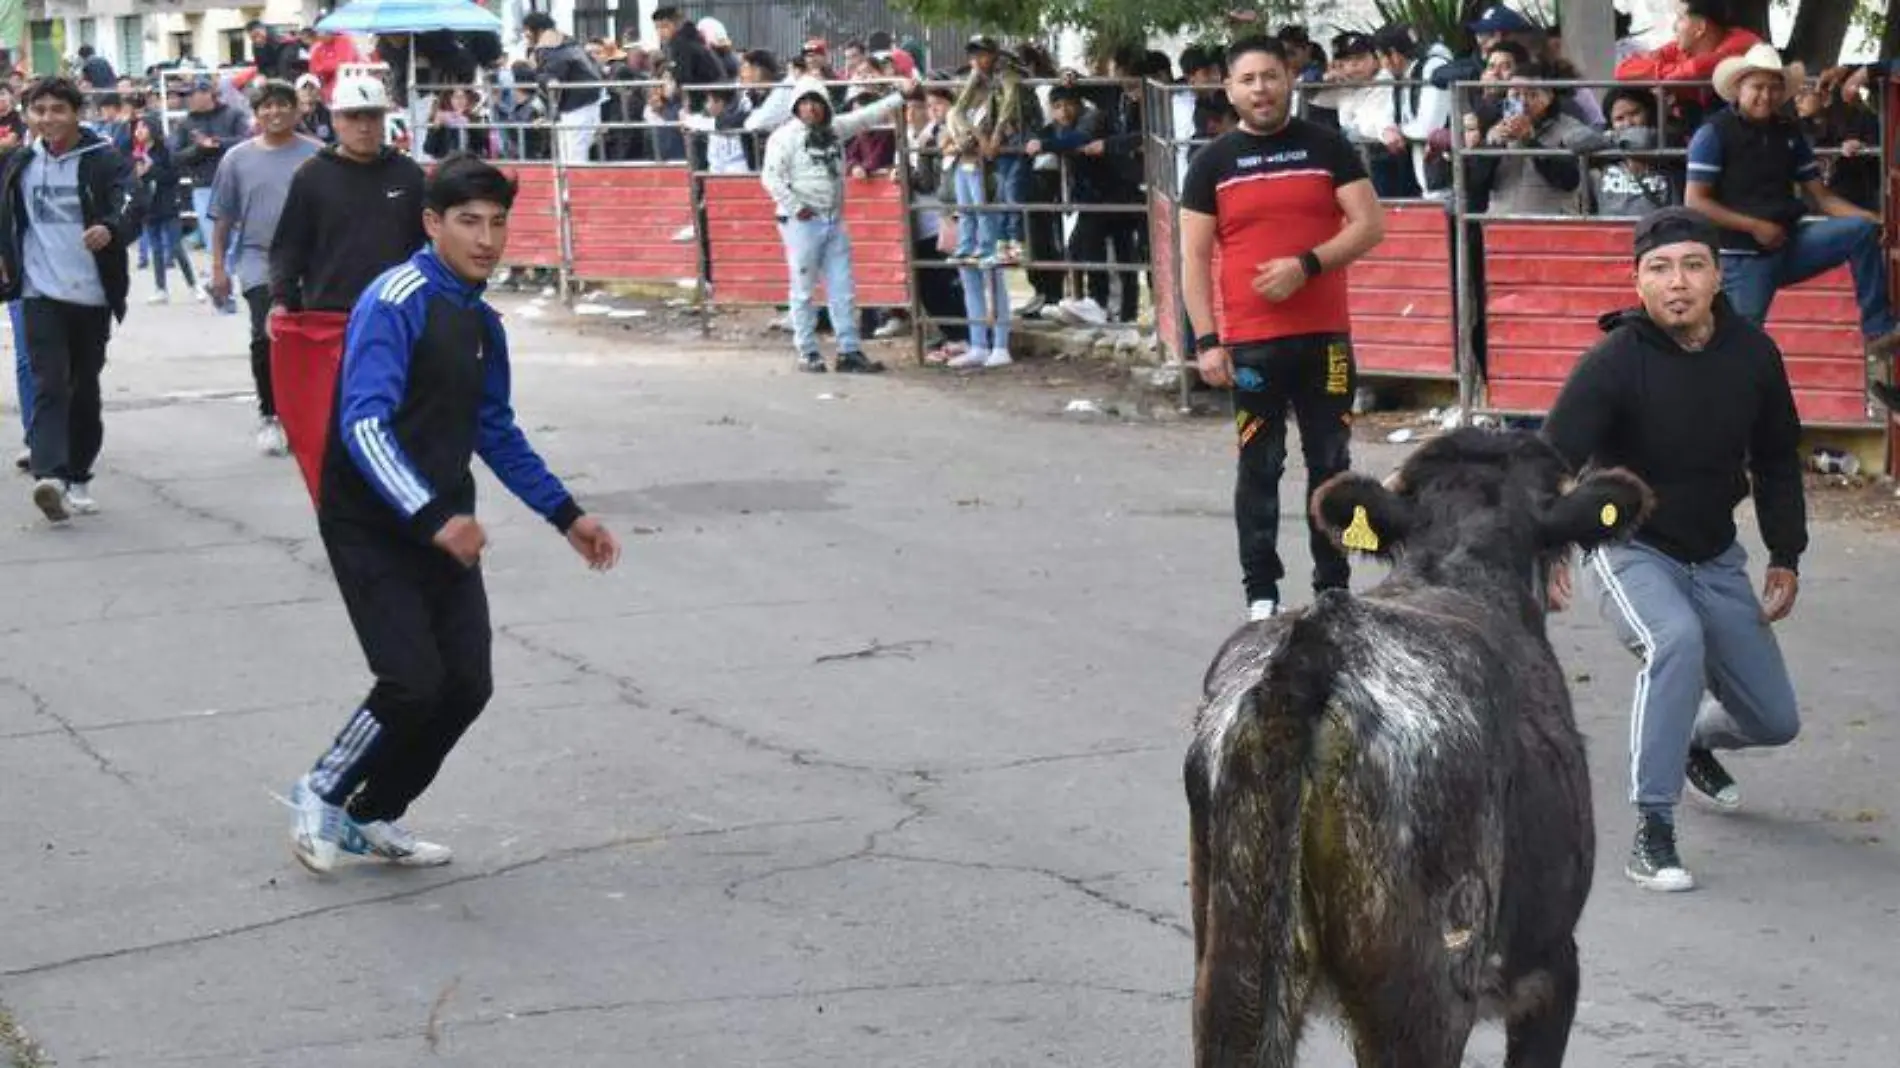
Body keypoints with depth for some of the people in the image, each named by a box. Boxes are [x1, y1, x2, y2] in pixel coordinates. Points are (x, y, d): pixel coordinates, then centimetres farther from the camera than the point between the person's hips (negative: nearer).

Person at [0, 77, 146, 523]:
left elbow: (134, 205, -19)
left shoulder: (104, 160, -5)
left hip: (92, 293, 0)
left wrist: (111, 228, -39)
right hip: (41, 292, 0)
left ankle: (78, 477, 23)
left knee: (85, 389, 11)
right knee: (50, 383, -14)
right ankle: (49, 476, -26)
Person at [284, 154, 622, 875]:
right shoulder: (395, 302, -17)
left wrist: (566, 515, 19)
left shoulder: (483, 323, 10)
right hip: (372, 530, -8)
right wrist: (431, 517, -36)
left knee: (467, 687, 2)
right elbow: (364, 425, -26)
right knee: (414, 682, -16)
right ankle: (322, 795, 11)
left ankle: (373, 816, 22)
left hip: (446, 530, 8)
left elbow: (497, 433, 23)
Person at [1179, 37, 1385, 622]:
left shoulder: (1327, 148, 5)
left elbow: (1369, 225, 0)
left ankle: (1333, 588, 15)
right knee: (1258, 468, 3)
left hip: (1324, 337, 1)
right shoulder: (1213, 163, 5)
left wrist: (1306, 265, -15)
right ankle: (1261, 593, 9)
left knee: (1331, 463, 6)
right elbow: (1195, 257, 3)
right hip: (1251, 343, -1)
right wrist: (1206, 341, -6)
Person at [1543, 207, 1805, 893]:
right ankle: (1651, 832, -28)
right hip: (1630, 550, -5)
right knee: (1677, 640, -37)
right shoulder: (1616, 362, -21)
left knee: (1775, 722, 9)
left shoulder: (1752, 354, -7)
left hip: (1716, 559, 5)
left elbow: (1777, 459, 8)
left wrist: (1785, 557, 7)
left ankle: (1696, 740, 47)